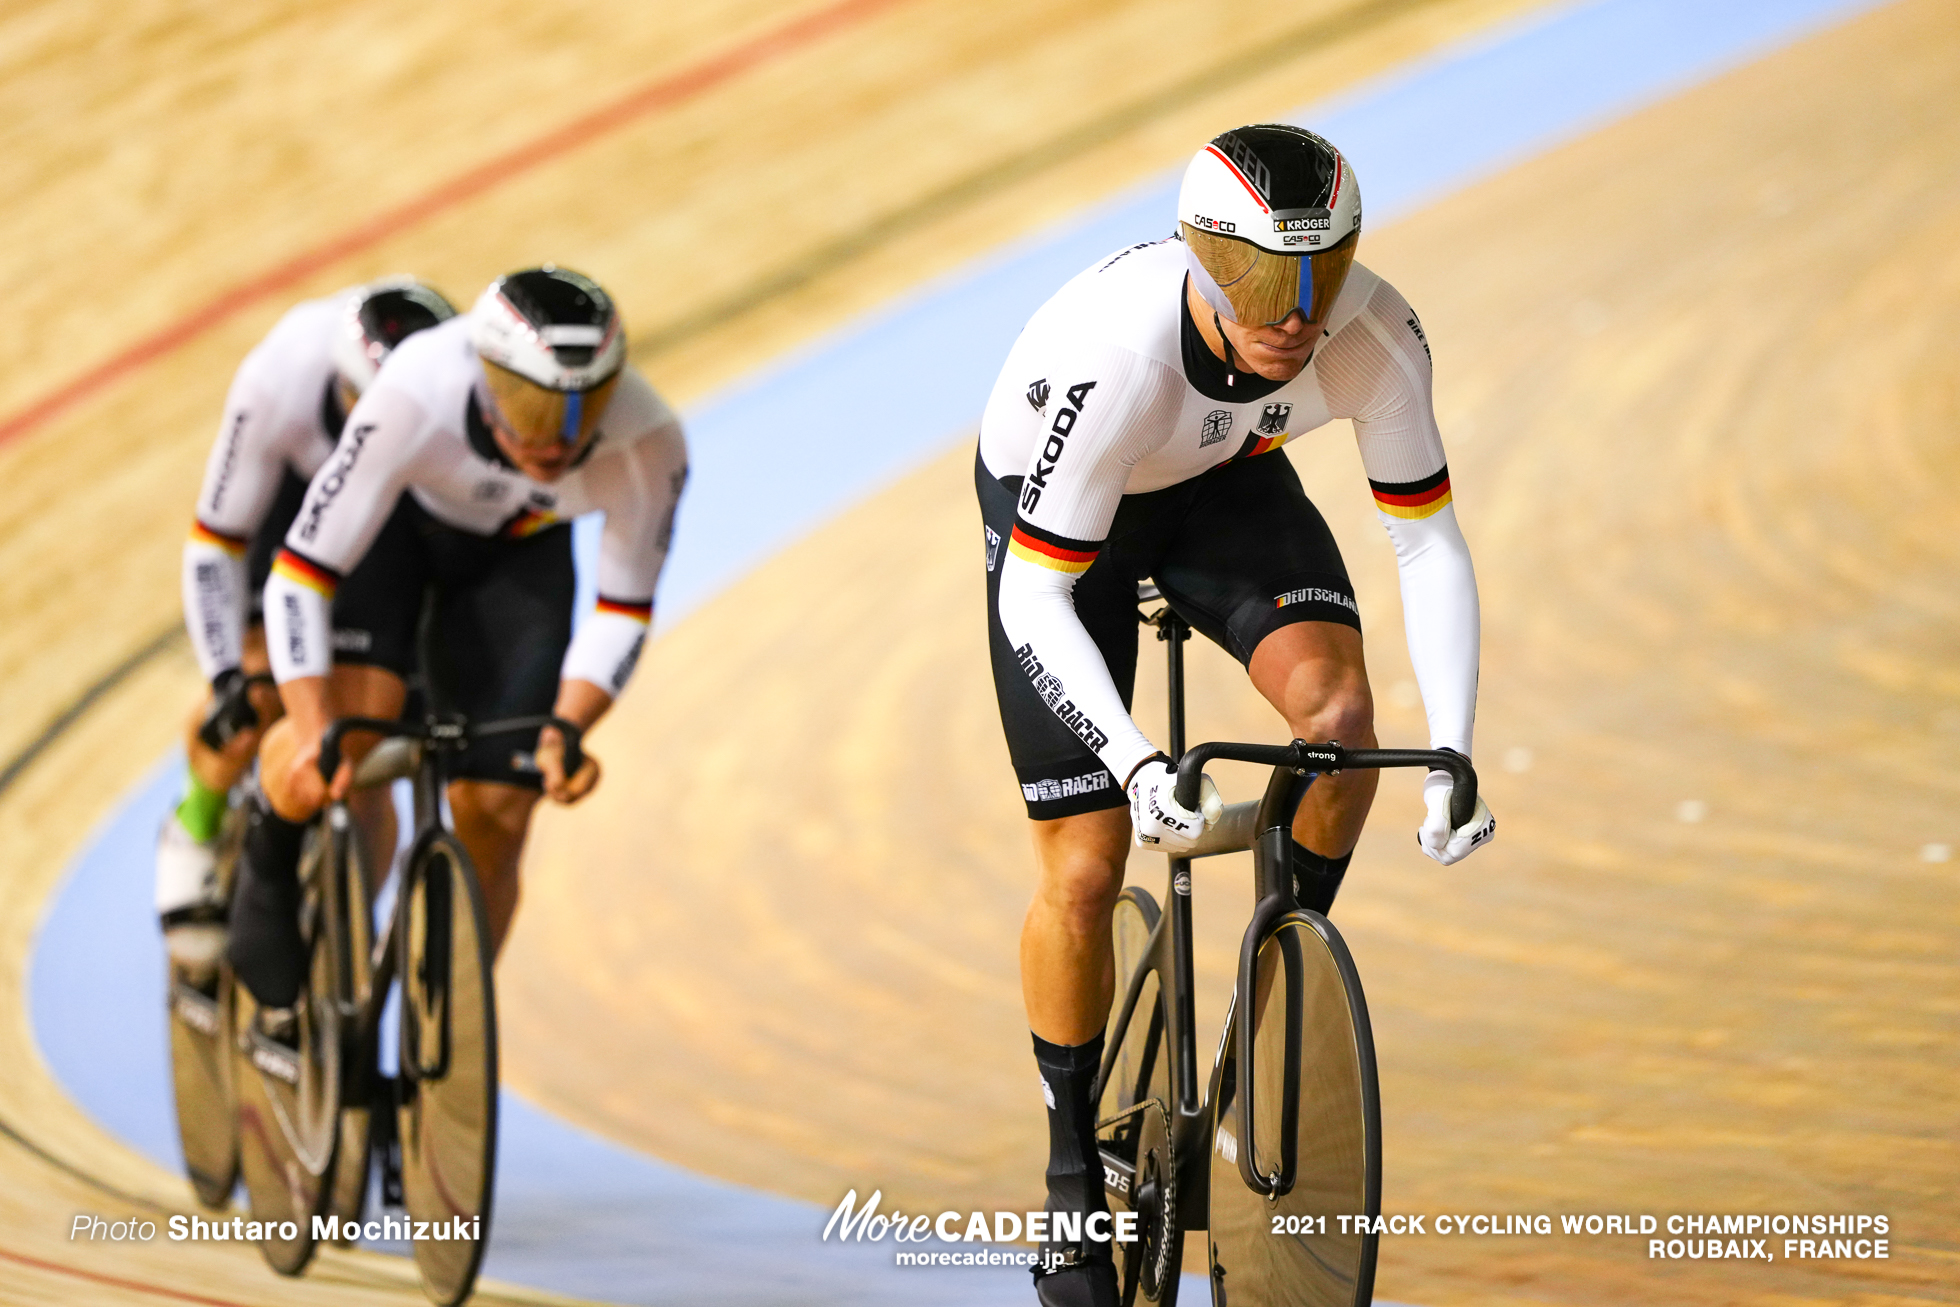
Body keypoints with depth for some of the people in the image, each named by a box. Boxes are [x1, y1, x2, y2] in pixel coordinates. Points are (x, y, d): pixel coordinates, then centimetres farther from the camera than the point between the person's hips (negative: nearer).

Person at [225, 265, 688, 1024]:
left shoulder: (647, 444, -36)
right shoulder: (416, 395, -42)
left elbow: (623, 610, -21)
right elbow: (302, 569, -36)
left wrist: (569, 727, -36)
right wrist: (315, 728, -46)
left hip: (517, 553, 2)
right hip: (391, 517, -2)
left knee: (495, 816, -6)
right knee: (351, 718, -30)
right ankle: (269, 863, 4)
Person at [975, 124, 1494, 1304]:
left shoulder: (1375, 336, -31)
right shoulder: (1109, 359, -41)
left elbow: (1429, 541, -20)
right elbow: (1034, 599, -34)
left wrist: (1454, 754, -29)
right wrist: (1135, 760, -46)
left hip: (1227, 480, 3)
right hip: (1058, 510, -3)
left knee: (1337, 701, -26)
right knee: (1085, 868, -6)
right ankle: (1075, 1180, 13)